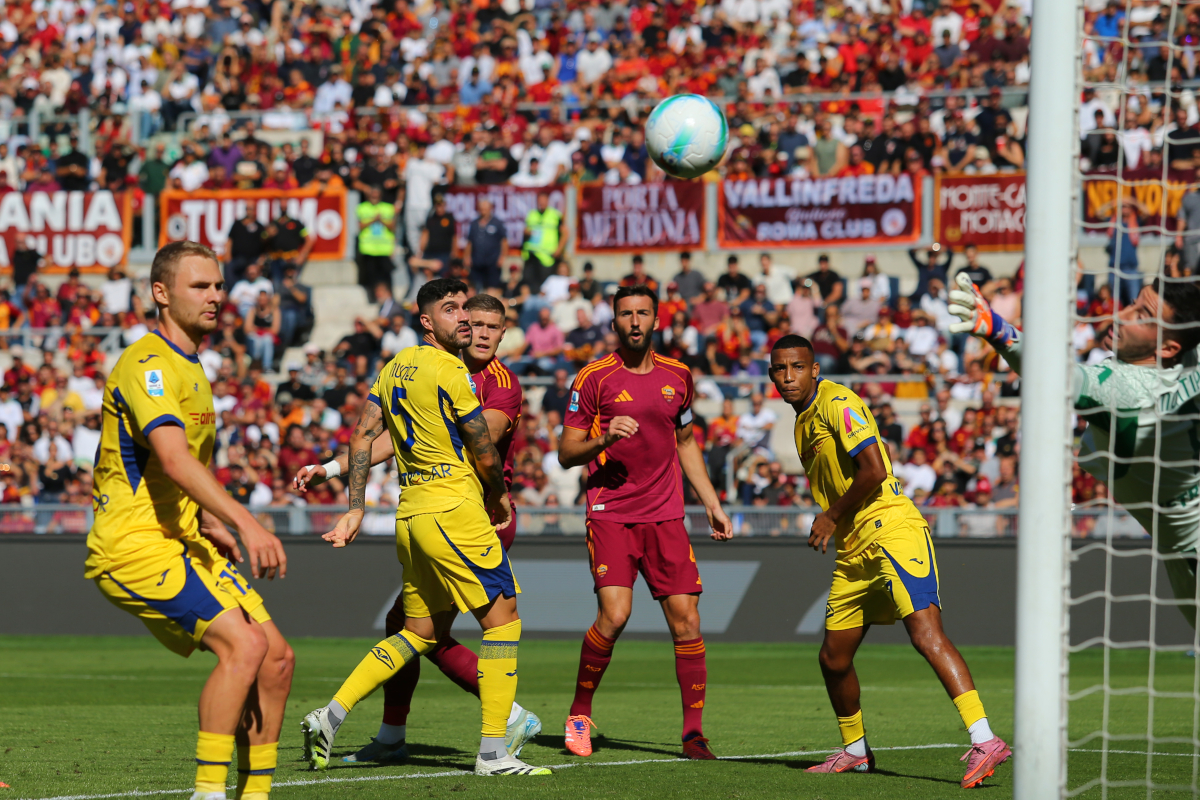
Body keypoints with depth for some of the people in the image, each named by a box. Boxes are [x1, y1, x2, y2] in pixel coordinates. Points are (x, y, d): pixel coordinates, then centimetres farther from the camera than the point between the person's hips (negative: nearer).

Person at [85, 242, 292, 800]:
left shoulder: (189, 367, 17)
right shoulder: (147, 365, -15)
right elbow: (174, 460, -31)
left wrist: (208, 522, 15)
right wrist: (245, 522, -40)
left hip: (180, 541, 9)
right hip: (133, 544, -9)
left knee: (276, 658, 1)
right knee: (244, 643, -23)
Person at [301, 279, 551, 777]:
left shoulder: (395, 367, 13)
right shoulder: (449, 371, -12)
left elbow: (363, 437, 12)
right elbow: (485, 455, -9)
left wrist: (355, 510, 12)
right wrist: (499, 496, 10)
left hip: (410, 512, 9)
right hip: (454, 509, -9)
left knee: (421, 632, 17)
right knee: (503, 620, -1)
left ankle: (331, 717, 8)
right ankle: (492, 753, -4)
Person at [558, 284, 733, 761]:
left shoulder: (677, 376, 11)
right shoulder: (594, 378, -2)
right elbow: (566, 454, 0)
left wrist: (711, 504, 21)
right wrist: (603, 440, -19)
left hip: (665, 515, 4)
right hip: (610, 515, -4)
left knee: (686, 619, -4)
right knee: (614, 615, -18)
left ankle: (693, 732, 3)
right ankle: (579, 714, 2)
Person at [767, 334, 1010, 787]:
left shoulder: (836, 402, -8)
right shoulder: (804, 420, 20)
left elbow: (874, 469, -18)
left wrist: (831, 517, -8)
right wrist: (827, 523, 13)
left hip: (892, 530, -10)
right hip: (854, 550, 10)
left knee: (925, 632, -24)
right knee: (833, 658, 12)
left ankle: (984, 742, -33)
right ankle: (855, 750, 33)